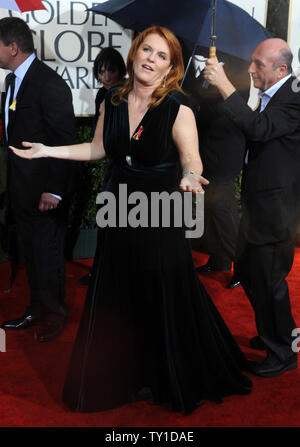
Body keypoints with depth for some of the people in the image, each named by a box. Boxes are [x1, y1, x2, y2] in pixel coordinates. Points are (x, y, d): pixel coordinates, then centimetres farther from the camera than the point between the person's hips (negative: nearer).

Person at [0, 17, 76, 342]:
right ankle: (37, 309, 33)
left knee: (47, 253, 5)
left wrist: (54, 190, -20)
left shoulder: (50, 84, -16)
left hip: (45, 189, -8)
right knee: (30, 253, 18)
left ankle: (54, 313, 23)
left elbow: (65, 140, -18)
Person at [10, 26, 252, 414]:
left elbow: (191, 160, -14)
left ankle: (171, 380, 30)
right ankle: (127, 377, 34)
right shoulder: (113, 102, 3)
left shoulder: (177, 107, -12)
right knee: (118, 301, 13)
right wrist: (48, 151, 10)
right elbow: (98, 148, 14)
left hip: (161, 214, -5)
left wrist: (189, 177, -36)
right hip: (119, 211, 5)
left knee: (165, 301, 7)